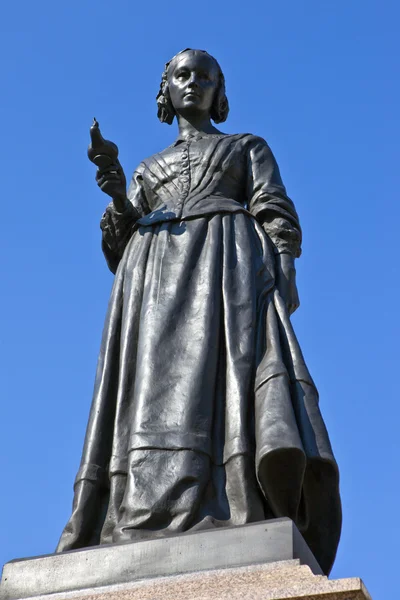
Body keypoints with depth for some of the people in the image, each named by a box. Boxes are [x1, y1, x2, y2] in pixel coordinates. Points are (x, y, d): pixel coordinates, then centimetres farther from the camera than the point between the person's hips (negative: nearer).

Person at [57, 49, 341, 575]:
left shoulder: (248, 148, 26)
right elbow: (121, 248, 21)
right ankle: (151, 530, -35)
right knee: (157, 384, -20)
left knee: (236, 364, -27)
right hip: (158, 277, 3)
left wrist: (285, 269, -10)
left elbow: (277, 217, 10)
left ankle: (263, 533, -40)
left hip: (230, 261, -3)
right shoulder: (148, 172, 32)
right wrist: (118, 200, 1)